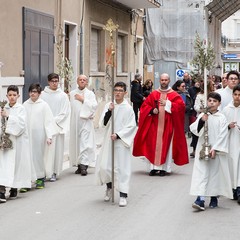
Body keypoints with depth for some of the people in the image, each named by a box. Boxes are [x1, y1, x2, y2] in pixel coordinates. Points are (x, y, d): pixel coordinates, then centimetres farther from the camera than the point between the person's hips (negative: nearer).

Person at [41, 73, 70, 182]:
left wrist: (54, 120, -9)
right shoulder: (42, 94, 4)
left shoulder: (63, 95, 4)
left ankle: (54, 172, 4)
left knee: (56, 149, -1)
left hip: (57, 126, 0)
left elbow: (64, 112, 1)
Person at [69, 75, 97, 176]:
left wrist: (83, 100, -10)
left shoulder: (90, 94, 4)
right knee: (76, 143, 5)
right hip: (74, 122, 4)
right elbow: (69, 107, 14)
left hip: (86, 122, -3)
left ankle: (84, 165, -18)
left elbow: (94, 106, -8)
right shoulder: (72, 93, 13)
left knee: (85, 144, -12)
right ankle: (79, 165, 13)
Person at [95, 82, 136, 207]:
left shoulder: (128, 108, -5)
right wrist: (109, 111, -15)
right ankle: (109, 187, 30)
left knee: (122, 167, -3)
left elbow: (131, 126, -7)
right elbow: (104, 123, -1)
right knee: (104, 166, 3)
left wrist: (118, 135, -15)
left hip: (121, 142, -3)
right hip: (108, 140, 3)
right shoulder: (108, 106, 5)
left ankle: (123, 195, 2)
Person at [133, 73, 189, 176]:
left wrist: (167, 103, -15)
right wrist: (152, 110, -11)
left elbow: (181, 105, -9)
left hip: (168, 124, -2)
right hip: (155, 124, 2)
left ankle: (164, 168, 2)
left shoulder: (174, 95, 4)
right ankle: (154, 167, 4)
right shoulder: (153, 94, 9)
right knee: (154, 145, -1)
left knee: (166, 145, -2)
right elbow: (145, 106, 9)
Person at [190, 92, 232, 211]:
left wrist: (215, 149, -16)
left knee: (215, 173, 7)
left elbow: (222, 135, -7)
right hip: (202, 149, 1)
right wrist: (201, 121, -19)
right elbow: (194, 129, -2)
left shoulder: (222, 118, -3)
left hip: (216, 150, -1)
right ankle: (200, 199, -12)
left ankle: (214, 198, 22)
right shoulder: (202, 115, 5)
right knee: (201, 173, -6)